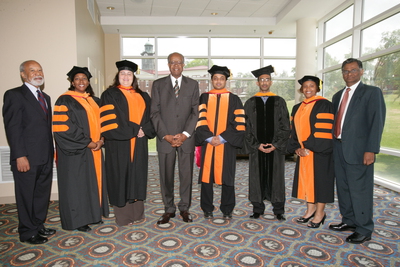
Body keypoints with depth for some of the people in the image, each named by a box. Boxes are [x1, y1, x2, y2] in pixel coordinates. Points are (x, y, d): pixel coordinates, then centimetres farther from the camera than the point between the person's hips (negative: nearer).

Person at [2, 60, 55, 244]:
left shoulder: (45, 97, 15)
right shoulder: (14, 95, -7)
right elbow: (12, 127, -14)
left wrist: (51, 152, 12)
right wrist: (20, 156, -18)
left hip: (46, 158, 7)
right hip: (26, 158, -7)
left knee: (43, 193, 16)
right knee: (26, 196, 7)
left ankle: (39, 225, 32)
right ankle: (28, 232, 23)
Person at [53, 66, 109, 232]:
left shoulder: (94, 101, 13)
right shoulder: (65, 101, -7)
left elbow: (101, 122, 13)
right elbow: (63, 128, -15)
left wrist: (101, 140, -5)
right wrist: (87, 143, -16)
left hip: (95, 149, 7)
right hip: (75, 152, -6)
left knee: (94, 181, 12)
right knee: (77, 184, 2)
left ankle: (93, 213, 26)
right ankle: (77, 220, 15)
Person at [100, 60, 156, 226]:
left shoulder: (142, 96, 15)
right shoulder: (110, 94, -1)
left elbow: (149, 117, 11)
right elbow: (110, 120, -12)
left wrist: (144, 130, -9)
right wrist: (134, 131, -14)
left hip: (139, 144, 5)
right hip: (119, 144, -5)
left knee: (137, 176, 10)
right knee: (122, 177, 1)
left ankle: (137, 212, 23)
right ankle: (123, 216, 14)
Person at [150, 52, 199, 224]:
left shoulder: (193, 85, 7)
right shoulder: (158, 85, 5)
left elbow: (195, 112, 1)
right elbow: (155, 113, 0)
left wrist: (185, 134, -10)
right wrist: (166, 135, -10)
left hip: (186, 138, 0)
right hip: (165, 138, 0)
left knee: (186, 175, 7)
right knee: (166, 176, 7)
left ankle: (184, 208, 23)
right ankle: (169, 210, 22)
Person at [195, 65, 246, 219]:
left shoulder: (234, 99, 6)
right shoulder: (204, 98, 9)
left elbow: (239, 123, -2)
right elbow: (200, 120, 1)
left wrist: (222, 138, -12)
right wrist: (209, 138, -12)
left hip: (227, 144, -1)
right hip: (207, 143, 1)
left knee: (227, 177, 4)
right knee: (206, 177, 3)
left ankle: (227, 210, 19)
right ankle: (207, 209, 18)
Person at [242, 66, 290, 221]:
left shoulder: (279, 102, 6)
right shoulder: (250, 103, 6)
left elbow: (285, 126, 2)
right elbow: (247, 127, 1)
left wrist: (275, 145, -9)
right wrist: (257, 145, -9)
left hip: (275, 148, 0)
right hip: (256, 148, 0)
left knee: (276, 177, 6)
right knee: (257, 177, 5)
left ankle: (278, 210, 19)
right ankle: (258, 209, 18)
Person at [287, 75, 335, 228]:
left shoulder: (324, 105, -8)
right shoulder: (297, 108, 12)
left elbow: (323, 130, -16)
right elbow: (295, 130, 11)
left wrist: (308, 147, -17)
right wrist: (296, 147, -3)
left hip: (319, 150, -6)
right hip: (303, 151, 7)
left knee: (319, 179, 1)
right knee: (306, 179, 10)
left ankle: (320, 213, 14)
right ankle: (310, 210, 23)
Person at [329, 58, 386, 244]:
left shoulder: (372, 92, -3)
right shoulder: (338, 96, 17)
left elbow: (377, 122, -10)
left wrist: (371, 150, -18)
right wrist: (333, 144, 8)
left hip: (358, 150, -7)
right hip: (339, 148, 7)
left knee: (360, 189, 0)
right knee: (343, 187, 14)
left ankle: (364, 230, 14)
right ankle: (349, 221, 30)